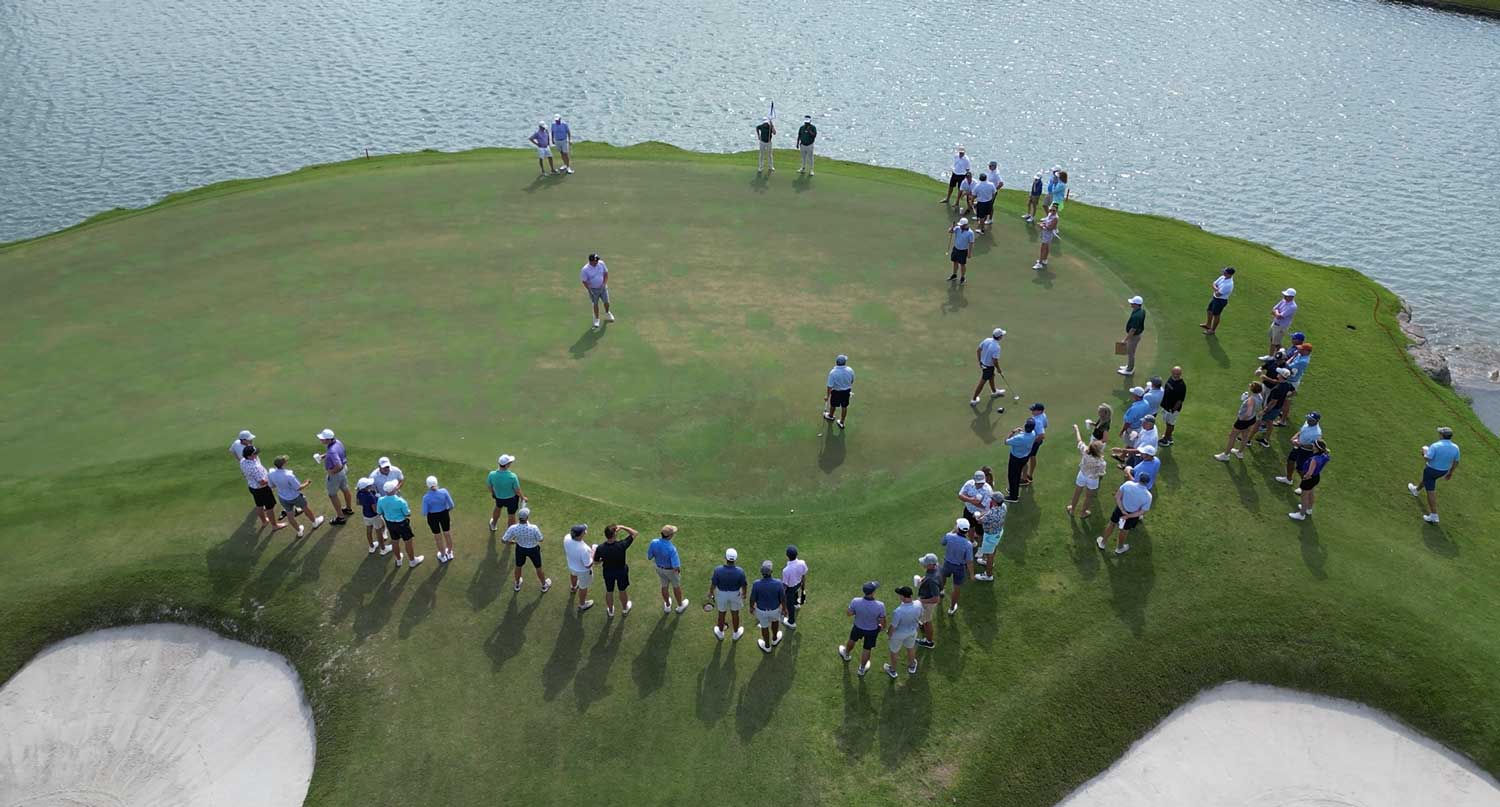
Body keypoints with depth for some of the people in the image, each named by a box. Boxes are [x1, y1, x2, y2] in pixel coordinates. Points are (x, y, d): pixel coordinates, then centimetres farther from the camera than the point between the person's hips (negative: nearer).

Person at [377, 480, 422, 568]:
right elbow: (408, 514, -20)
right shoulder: (400, 501, -32)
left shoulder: (380, 500, -17)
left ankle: (398, 561, 46)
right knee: (408, 542, 17)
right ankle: (412, 561, 35)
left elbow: (380, 513, 0)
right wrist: (408, 508, -1)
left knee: (395, 542, 26)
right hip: (401, 524, -5)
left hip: (389, 523, 5)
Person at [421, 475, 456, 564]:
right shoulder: (444, 491, -23)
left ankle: (443, 556, 42)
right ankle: (450, 553, 46)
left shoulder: (426, 497, -25)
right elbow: (451, 505, -15)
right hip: (444, 514, 1)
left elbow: (424, 513, -18)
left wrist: (425, 511, 6)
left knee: (437, 536, 22)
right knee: (447, 533, 26)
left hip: (432, 517, -1)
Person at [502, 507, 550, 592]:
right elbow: (540, 539, -19)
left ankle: (517, 584, 59)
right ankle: (544, 586, 52)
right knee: (538, 568, 27)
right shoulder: (534, 528, -39)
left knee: (518, 566, 33)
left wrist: (513, 542, 3)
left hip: (520, 549, 2)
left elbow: (503, 540, -19)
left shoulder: (513, 528, -32)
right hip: (533, 550, -2)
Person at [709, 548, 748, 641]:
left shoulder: (718, 571, -33)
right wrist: (744, 594, 8)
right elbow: (744, 585, -15)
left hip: (722, 594, 0)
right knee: (735, 613, 27)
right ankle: (736, 634, 50)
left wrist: (710, 594, 4)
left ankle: (720, 633, 50)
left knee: (721, 614, 27)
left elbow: (713, 585, -17)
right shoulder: (740, 572, -32)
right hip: (735, 594, 0)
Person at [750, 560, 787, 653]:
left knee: (764, 626, 28)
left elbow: (752, 599, -16)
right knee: (775, 620, 35)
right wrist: (784, 609, 4)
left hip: (761, 610, 0)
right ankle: (774, 639, 59)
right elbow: (783, 599, -17)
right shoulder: (778, 583, -33)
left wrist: (751, 607, 7)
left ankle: (767, 646, 52)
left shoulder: (757, 584, -34)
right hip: (774, 609, 1)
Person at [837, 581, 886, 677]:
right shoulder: (880, 606, -36)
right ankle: (861, 669, 49)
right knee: (867, 649, 25)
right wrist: (883, 627, 4)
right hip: (872, 630, -1)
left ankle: (846, 654, 64)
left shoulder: (855, 601, -34)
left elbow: (850, 613, -14)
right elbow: (882, 621, -19)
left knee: (852, 640, 34)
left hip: (858, 627, 1)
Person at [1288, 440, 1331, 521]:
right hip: (1317, 476, 8)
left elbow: (1309, 473, -39)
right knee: (1310, 493, 32)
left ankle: (1301, 515, 37)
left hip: (1309, 479, -8)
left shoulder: (1315, 459, -40)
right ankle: (1309, 509, 57)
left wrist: (1305, 476, -16)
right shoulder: (1323, 455, -15)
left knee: (1304, 496, 15)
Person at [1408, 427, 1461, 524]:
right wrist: (1450, 473, 15)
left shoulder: (1435, 446, -27)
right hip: (1444, 471, 7)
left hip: (1432, 469, -7)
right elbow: (1456, 462, 0)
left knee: (1431, 492, 0)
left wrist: (1424, 452, -3)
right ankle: (1415, 490, 64)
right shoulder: (1455, 447, -9)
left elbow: (1427, 458, -26)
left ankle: (1434, 516, -1)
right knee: (1427, 479, 36)